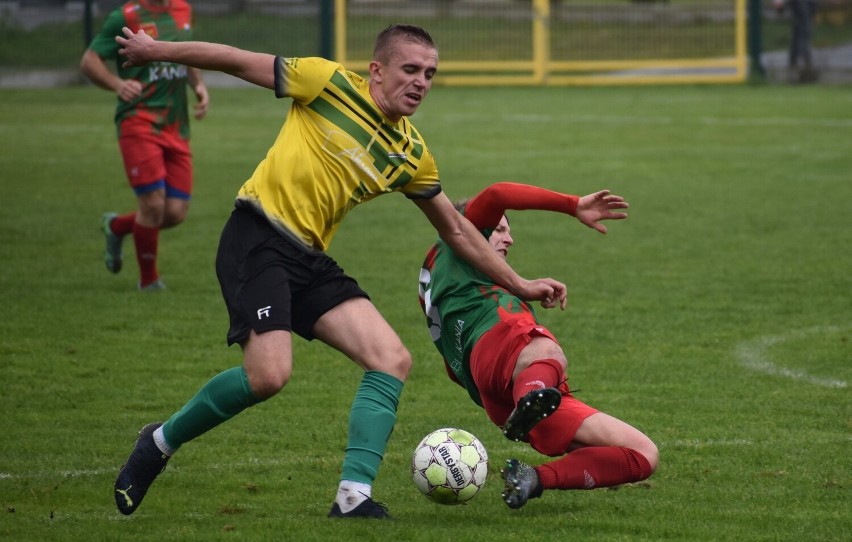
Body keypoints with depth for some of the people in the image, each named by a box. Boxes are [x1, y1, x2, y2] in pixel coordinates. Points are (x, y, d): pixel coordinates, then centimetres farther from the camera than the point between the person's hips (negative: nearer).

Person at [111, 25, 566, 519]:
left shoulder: (412, 155, 12)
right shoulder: (331, 84, -5)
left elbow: (457, 230, 23)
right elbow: (239, 61, 2)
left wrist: (519, 284, 23)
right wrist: (157, 50, 5)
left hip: (310, 261, 7)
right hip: (257, 238, -7)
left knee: (393, 361, -10)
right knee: (269, 375, -23)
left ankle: (354, 497, -13)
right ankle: (160, 442, 1)